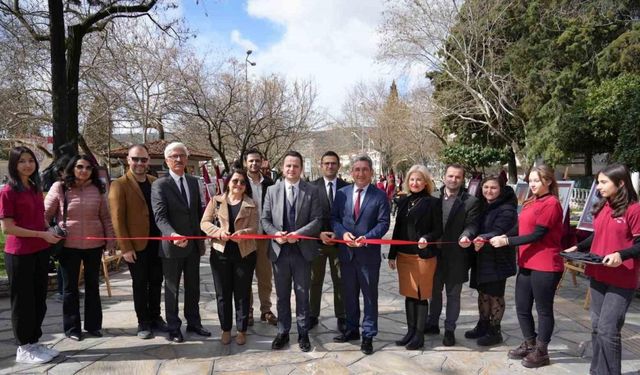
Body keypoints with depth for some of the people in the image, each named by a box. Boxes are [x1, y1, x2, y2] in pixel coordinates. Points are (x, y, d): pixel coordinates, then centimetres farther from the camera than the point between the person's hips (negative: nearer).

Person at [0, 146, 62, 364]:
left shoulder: (36, 189, 9)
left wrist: (51, 231, 5)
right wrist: (42, 234, -16)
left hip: (40, 251, 7)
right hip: (19, 254, -7)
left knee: (39, 299, 13)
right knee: (23, 301, 5)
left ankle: (34, 343, 27)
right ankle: (23, 349, 19)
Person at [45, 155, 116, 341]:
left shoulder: (97, 189, 2)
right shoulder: (59, 187, -4)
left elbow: (106, 217, 4)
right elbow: (45, 214, 0)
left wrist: (111, 241, 1)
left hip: (94, 245, 2)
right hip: (68, 245, -2)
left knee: (93, 285, 13)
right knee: (70, 287, 10)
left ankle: (93, 325, 26)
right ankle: (72, 327, 23)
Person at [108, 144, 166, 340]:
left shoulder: (155, 182, 8)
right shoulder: (119, 185, -7)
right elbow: (117, 219, -10)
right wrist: (125, 248, -14)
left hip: (157, 242, 4)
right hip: (136, 245, -4)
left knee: (156, 282, 13)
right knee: (140, 285, 8)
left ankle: (155, 318, 28)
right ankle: (143, 322, 21)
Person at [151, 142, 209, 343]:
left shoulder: (193, 181, 8)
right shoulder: (159, 185, -9)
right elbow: (160, 217, -19)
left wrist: (202, 238, 10)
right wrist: (173, 235, -36)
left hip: (193, 244, 5)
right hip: (172, 245, -5)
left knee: (193, 286, 16)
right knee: (172, 288, 10)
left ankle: (194, 322, 31)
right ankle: (173, 327, 24)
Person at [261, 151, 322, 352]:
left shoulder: (312, 191, -2)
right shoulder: (272, 190, 5)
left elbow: (317, 220, -6)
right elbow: (265, 219, 5)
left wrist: (299, 234, -19)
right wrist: (275, 234, -13)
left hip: (302, 250, -2)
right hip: (279, 250, 2)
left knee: (302, 294, 9)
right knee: (282, 295, 13)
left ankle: (303, 333, 25)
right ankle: (283, 332, 28)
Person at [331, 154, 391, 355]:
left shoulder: (380, 195, -3)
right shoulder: (341, 193, 6)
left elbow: (383, 222, -8)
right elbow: (334, 218, 5)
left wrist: (367, 237, -21)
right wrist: (343, 233, -14)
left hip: (369, 253, -3)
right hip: (346, 251, 3)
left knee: (370, 295, 7)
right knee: (349, 293, 16)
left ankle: (368, 335, 20)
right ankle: (352, 329, 32)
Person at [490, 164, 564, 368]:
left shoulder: (551, 203, -13)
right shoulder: (530, 203, 13)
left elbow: (537, 235, -18)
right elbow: (520, 228, 10)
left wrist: (506, 241, -20)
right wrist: (501, 237, -7)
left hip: (545, 266, -8)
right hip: (527, 264, 8)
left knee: (543, 309, 7)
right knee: (522, 307, 15)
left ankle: (541, 352, 22)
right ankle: (529, 344, 34)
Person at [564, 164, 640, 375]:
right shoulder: (601, 208, 9)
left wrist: (621, 255, -28)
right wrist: (578, 248, 4)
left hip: (621, 280, -7)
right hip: (598, 276, 7)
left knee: (608, 330, -6)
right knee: (596, 327, 16)